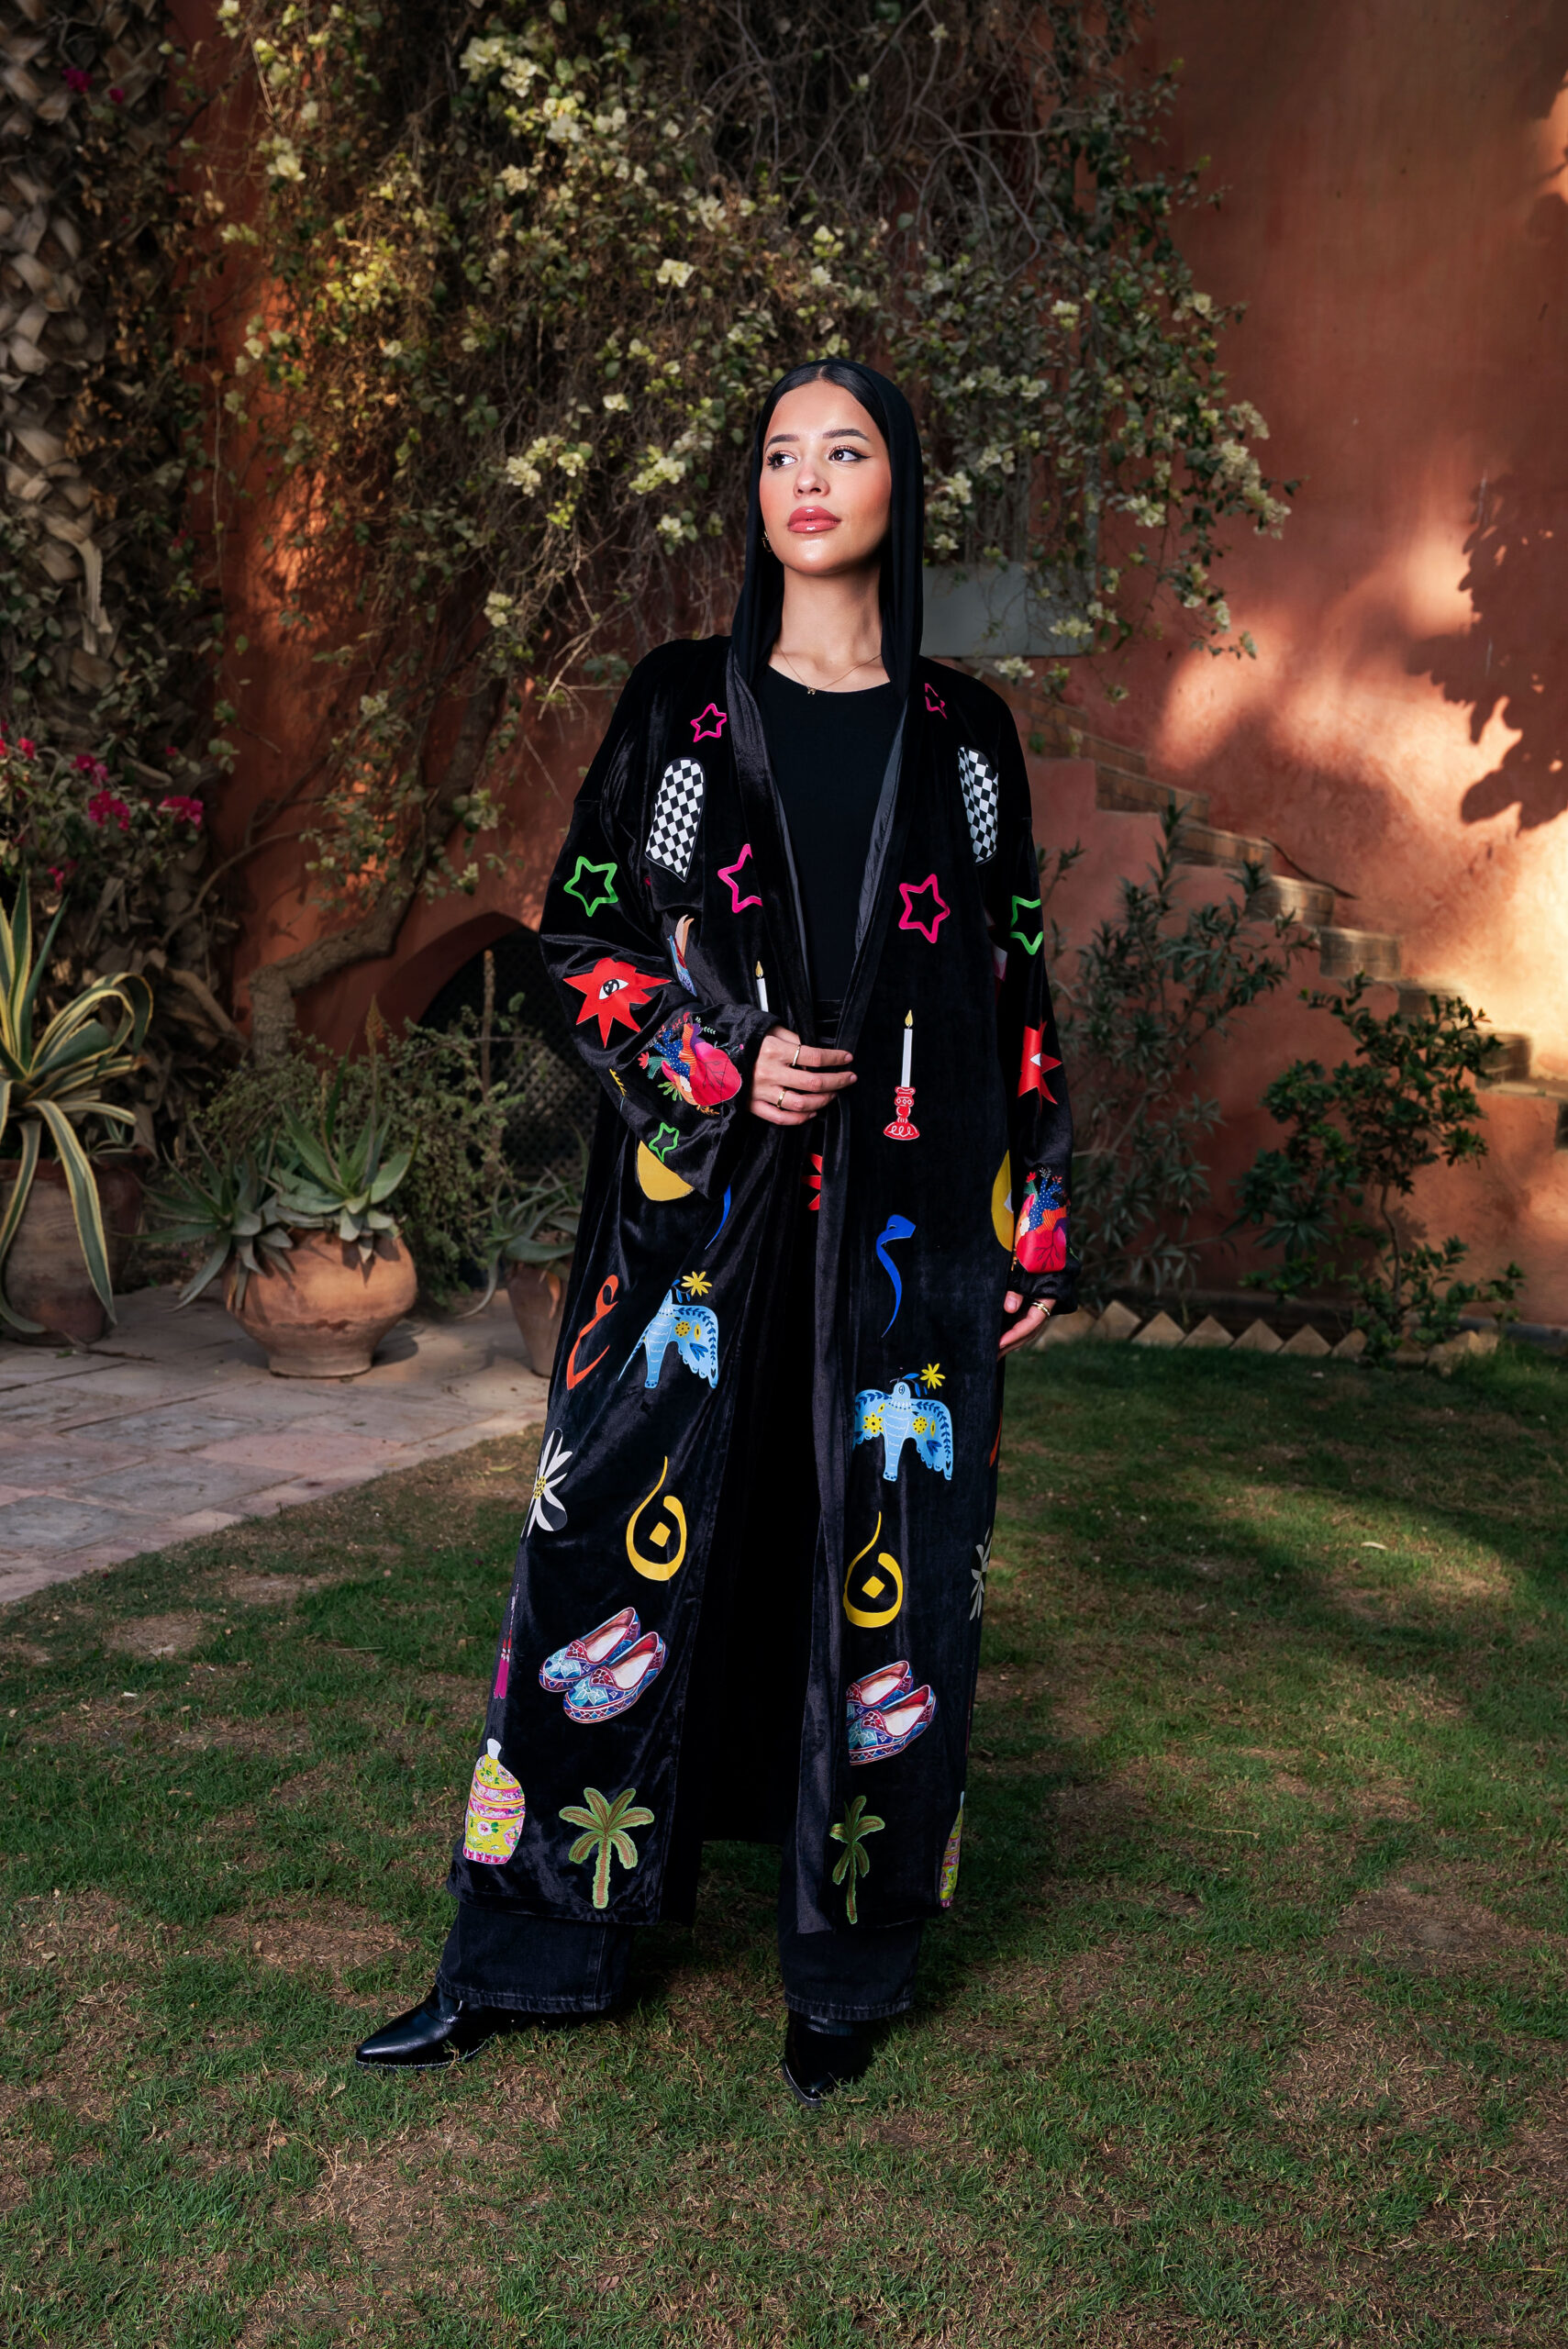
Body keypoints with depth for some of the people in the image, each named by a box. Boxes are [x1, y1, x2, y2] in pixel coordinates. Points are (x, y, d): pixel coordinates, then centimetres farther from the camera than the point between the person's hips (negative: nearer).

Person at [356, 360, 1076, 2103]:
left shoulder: (966, 734, 9)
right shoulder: (680, 705, 7)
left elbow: (1019, 988, 11)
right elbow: (579, 934, 6)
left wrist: (1039, 1218, 5)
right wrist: (714, 1063, -11)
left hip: (908, 1223, 1)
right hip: (702, 1206, 0)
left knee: (888, 1561, 2)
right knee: (623, 1535, -1)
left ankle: (848, 1963, 18)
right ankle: (525, 1950, 13)